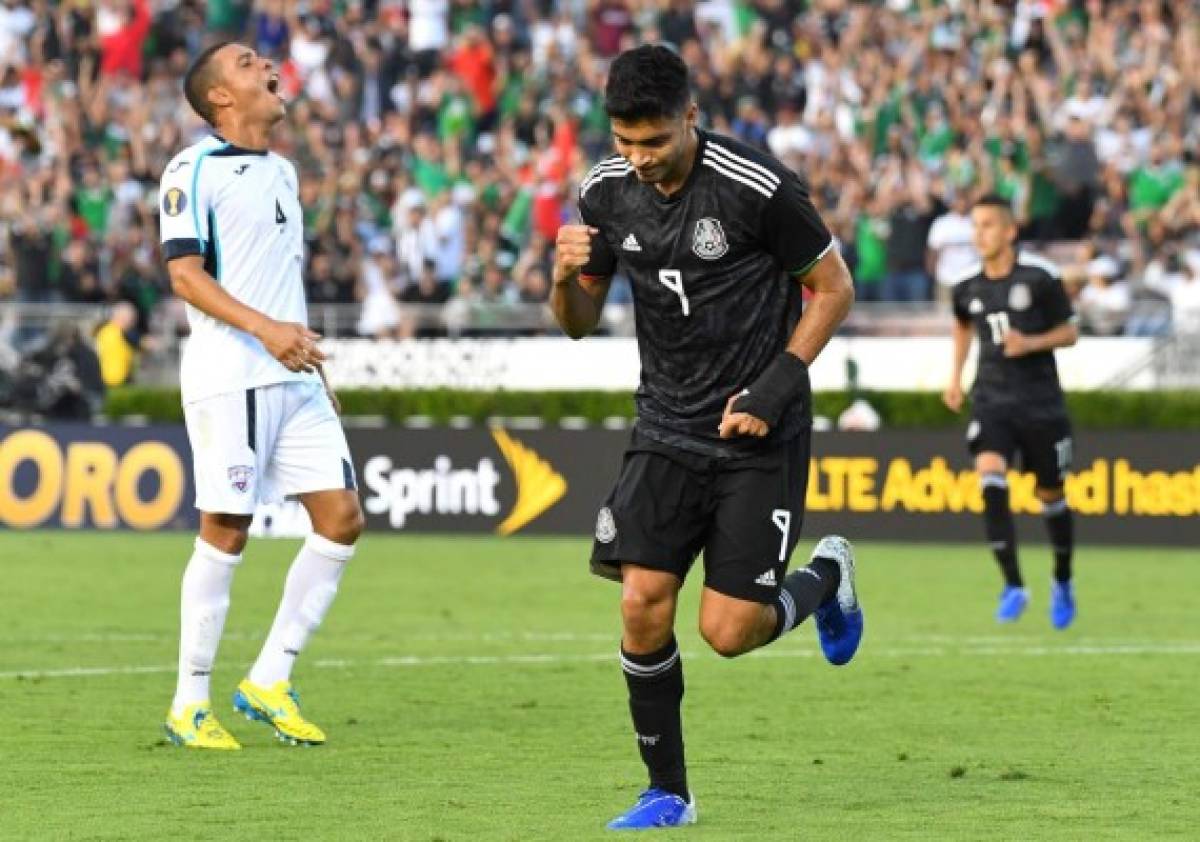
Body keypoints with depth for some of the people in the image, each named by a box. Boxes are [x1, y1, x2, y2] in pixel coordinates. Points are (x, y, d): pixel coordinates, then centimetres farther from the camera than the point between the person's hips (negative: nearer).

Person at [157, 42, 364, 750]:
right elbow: (185, 273, -13)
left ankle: (269, 681, 10)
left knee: (342, 518, 0)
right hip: (229, 378, -8)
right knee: (226, 533, -6)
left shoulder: (282, 171, 19)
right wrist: (264, 329, -24)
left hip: (296, 377, 8)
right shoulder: (194, 171, -5)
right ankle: (190, 705, 4)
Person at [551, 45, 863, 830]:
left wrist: (777, 388, -14)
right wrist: (566, 277, -15)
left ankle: (827, 575, 26)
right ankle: (668, 792, 6)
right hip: (668, 431, 4)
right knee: (643, 604, -9)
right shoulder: (607, 193, -2)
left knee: (729, 631, -7)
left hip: (761, 439, -4)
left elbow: (833, 287, -5)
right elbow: (580, 322, 8)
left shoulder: (759, 188, -17)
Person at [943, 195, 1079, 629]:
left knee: (1050, 495, 8)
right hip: (991, 400, 2)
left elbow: (1069, 332, -1)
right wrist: (955, 375, 15)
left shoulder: (1040, 276, -9)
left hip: (1041, 401, -2)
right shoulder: (967, 285, 2)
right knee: (991, 481, -21)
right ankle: (1013, 586, -18)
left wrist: (1031, 343, -18)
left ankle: (1063, 582, 33)